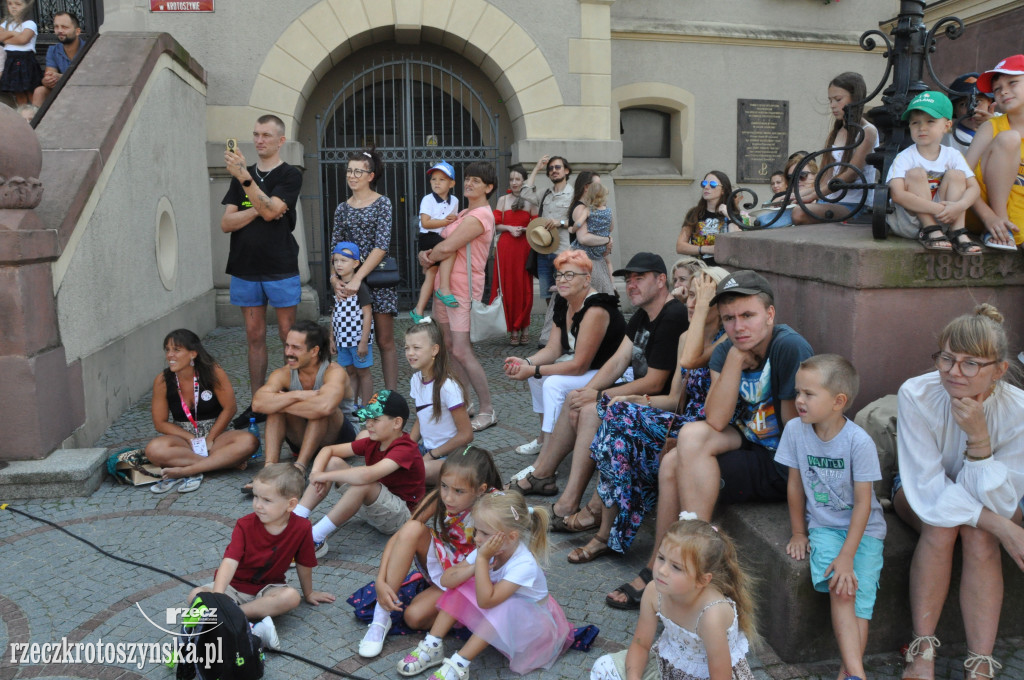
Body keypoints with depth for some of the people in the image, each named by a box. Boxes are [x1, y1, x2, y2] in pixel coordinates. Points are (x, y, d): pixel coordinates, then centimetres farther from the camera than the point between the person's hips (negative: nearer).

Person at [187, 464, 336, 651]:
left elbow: (304, 564, 0)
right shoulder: (245, 525, -16)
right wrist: (217, 595, -42)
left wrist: (308, 593, 14)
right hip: (235, 586, 1)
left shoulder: (301, 528, -15)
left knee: (291, 597, -33)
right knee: (196, 596, -27)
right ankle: (253, 630, -40)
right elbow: (230, 561, -28)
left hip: (267, 588, 0)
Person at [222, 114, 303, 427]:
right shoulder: (241, 175, 14)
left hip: (281, 269, -4)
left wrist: (244, 176, -23)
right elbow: (226, 223, 5)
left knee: (289, 335, -1)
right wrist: (257, 210, -10)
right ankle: (256, 405, 15)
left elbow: (270, 210, -17)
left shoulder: (290, 175, 0)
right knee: (254, 336, 8)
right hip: (245, 268, 4)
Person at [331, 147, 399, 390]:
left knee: (385, 342, 0)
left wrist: (357, 278, -21)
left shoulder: (382, 203, -3)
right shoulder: (343, 208, 11)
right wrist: (334, 277, -11)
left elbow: (382, 245, -13)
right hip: (349, 281, 4)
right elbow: (335, 247, 7)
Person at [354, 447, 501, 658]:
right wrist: (381, 581, -25)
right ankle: (381, 617, -21)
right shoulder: (439, 498, -18)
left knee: (414, 617, -27)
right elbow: (398, 538, -17)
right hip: (438, 562, 4)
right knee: (412, 529, -28)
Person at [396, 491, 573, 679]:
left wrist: (482, 559, -38)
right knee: (461, 587, -12)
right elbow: (446, 580, -16)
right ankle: (432, 646, -10)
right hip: (497, 617, 7)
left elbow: (485, 601, -37)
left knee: (503, 608, -36)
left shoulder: (524, 564, -34)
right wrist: (475, 567, -33)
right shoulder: (488, 550, -15)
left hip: (529, 620, -6)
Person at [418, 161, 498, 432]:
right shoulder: (464, 214, 19)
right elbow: (443, 244, 19)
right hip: (445, 285, 10)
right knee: (449, 347, 11)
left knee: (462, 351, -11)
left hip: (463, 288, -10)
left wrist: (428, 258, -2)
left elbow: (447, 247, -20)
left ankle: (488, 410, -1)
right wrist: (429, 254, -1)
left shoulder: (479, 216, -14)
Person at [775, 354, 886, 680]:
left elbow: (863, 502, -16)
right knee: (839, 589, -20)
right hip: (824, 525, 1)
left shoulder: (859, 441, -18)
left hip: (864, 527, -1)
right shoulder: (795, 430, -9)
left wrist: (847, 555, -19)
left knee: (859, 594, -18)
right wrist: (798, 533, 8)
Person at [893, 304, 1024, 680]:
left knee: (979, 536, -31)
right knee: (940, 524, -32)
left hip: (989, 500, 1)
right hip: (922, 494, 0)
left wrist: (978, 437, -40)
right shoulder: (916, 395, -28)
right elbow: (929, 490, -26)